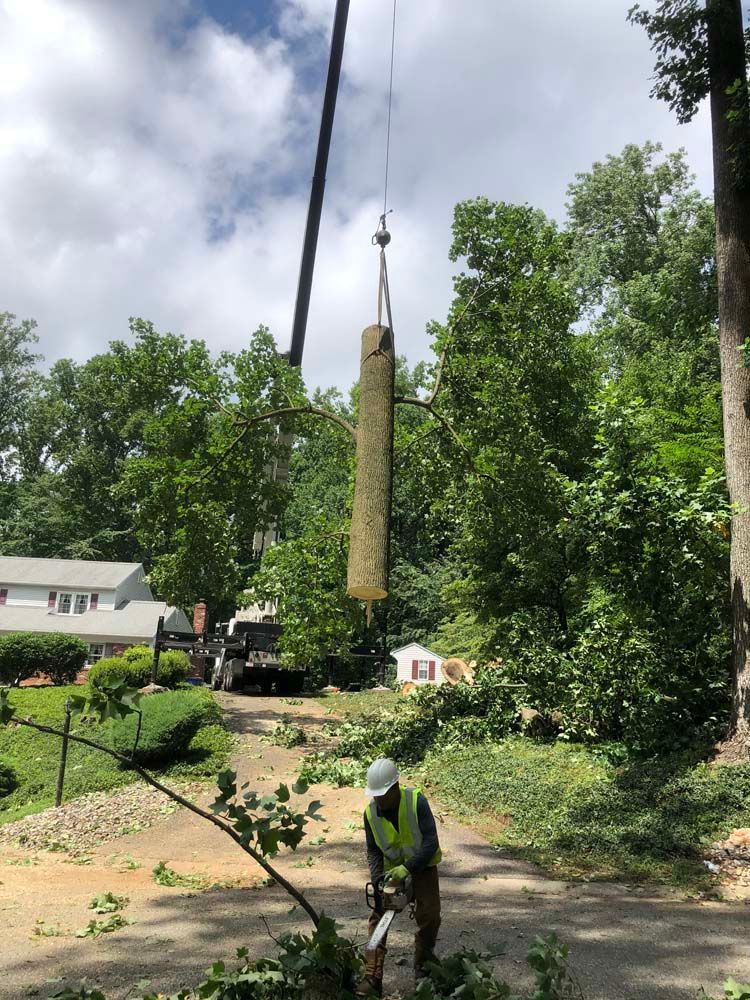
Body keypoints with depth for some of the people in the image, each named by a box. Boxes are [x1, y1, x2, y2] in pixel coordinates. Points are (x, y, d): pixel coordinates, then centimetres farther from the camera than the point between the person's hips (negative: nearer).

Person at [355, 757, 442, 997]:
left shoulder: (417, 802, -29)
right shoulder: (370, 813, -16)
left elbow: (431, 842, -29)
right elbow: (373, 850, -6)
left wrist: (407, 868, -36)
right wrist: (377, 881, -19)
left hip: (422, 866, -2)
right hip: (391, 869, 3)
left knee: (429, 916, -6)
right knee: (378, 917, -8)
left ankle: (423, 966, 20)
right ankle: (372, 980, -6)